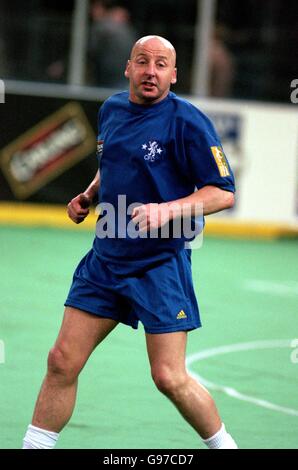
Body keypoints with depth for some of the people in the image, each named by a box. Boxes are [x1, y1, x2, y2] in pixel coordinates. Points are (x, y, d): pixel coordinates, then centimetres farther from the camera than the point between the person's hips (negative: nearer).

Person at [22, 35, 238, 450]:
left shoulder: (186, 121, -11)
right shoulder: (111, 110, 9)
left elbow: (223, 192, -12)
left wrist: (168, 209, -24)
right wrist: (88, 196, 11)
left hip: (161, 264, -6)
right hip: (106, 258, 6)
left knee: (169, 378, -6)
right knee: (63, 361, 2)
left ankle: (224, 446, 16)